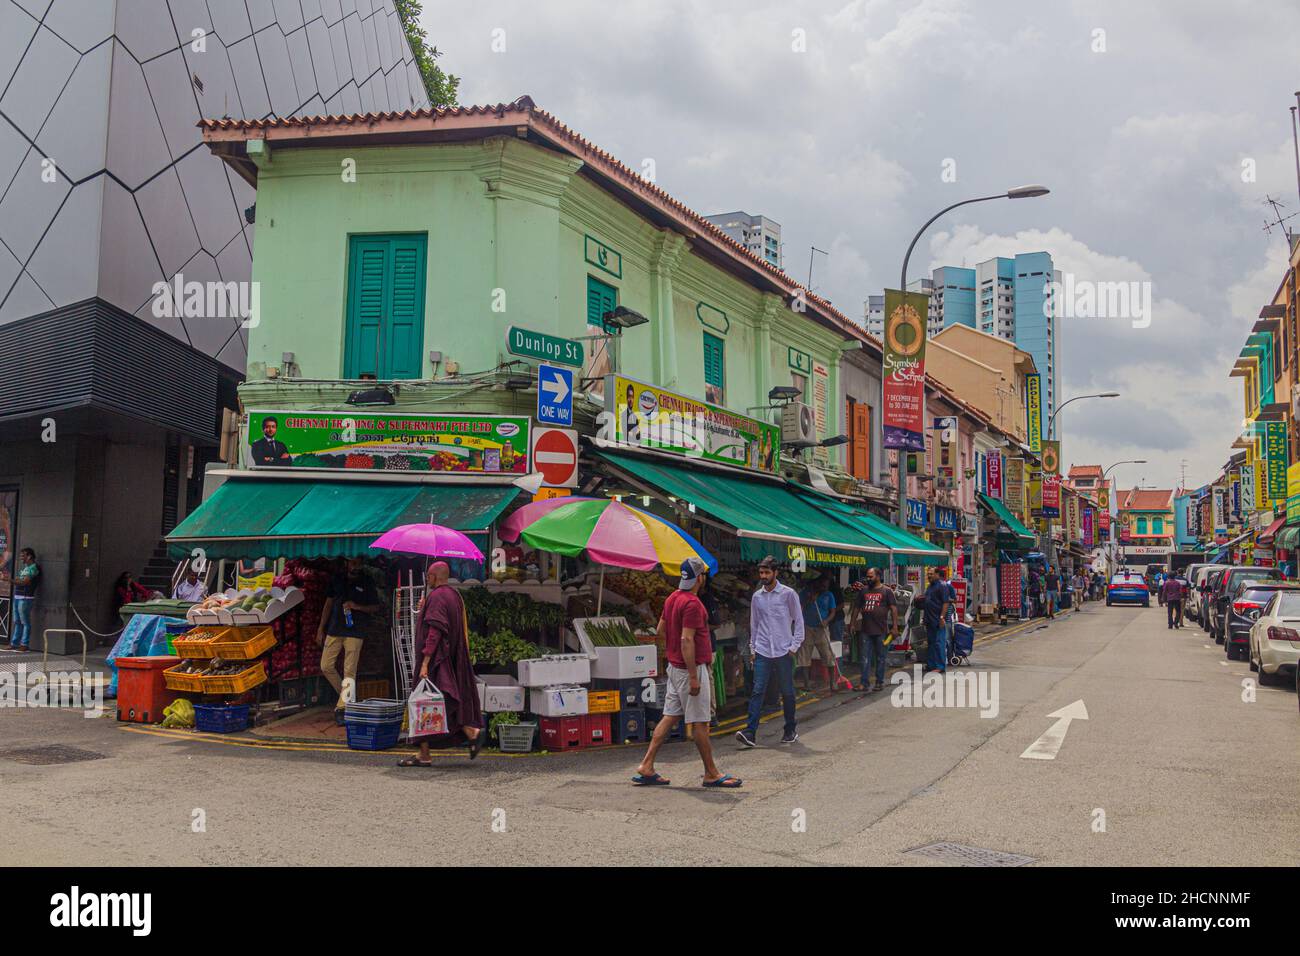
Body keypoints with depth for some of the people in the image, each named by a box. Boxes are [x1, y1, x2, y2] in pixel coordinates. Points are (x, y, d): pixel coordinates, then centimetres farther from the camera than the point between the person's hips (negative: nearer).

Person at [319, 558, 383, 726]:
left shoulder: (366, 582, 1)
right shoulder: (338, 580, 10)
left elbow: (376, 607, 3)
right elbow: (328, 604, 15)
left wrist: (357, 606, -14)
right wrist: (321, 628, 12)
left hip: (355, 632, -4)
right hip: (334, 630, 4)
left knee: (349, 671, -5)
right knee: (326, 666, 2)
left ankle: (341, 708, -1)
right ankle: (347, 696, 20)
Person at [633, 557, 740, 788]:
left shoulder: (672, 598, 10)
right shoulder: (692, 603, -19)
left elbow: (661, 630, 18)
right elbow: (687, 640, -24)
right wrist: (693, 677, -23)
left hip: (675, 666, 9)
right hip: (691, 667, -9)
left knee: (670, 716, 11)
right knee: (699, 722, 0)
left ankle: (647, 767, 10)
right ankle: (711, 774, 10)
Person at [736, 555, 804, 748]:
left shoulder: (788, 594, -3)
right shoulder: (757, 596, 9)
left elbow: (799, 621, 0)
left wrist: (794, 646, -5)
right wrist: (752, 648, 12)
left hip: (783, 651, -2)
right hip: (762, 651, 2)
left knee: (787, 692, 7)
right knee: (758, 691, -7)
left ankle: (791, 730, 23)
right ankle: (750, 732, -12)